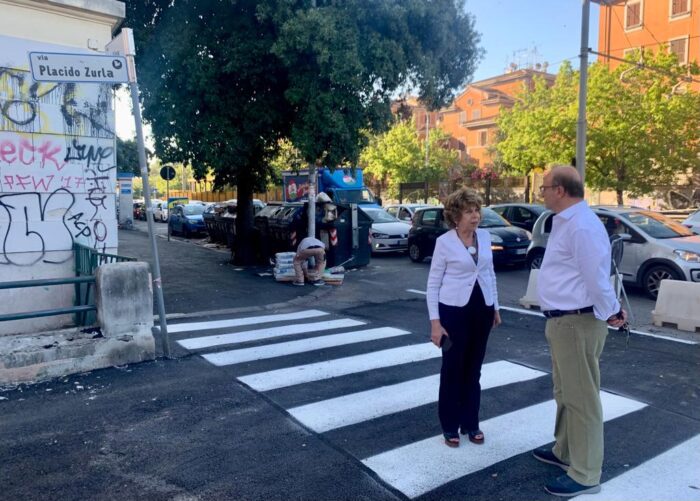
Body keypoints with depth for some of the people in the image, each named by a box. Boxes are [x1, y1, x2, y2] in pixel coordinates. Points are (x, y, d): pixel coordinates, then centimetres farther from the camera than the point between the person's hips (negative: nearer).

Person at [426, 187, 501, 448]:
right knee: (452, 369, 6)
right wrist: (435, 322, -12)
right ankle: (450, 427, 20)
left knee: (473, 369, 13)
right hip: (454, 310, -4)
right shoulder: (444, 242, -11)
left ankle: (471, 423, 27)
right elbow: (433, 283, -8)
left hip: (482, 309, 5)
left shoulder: (485, 236, 3)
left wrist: (495, 307, 16)